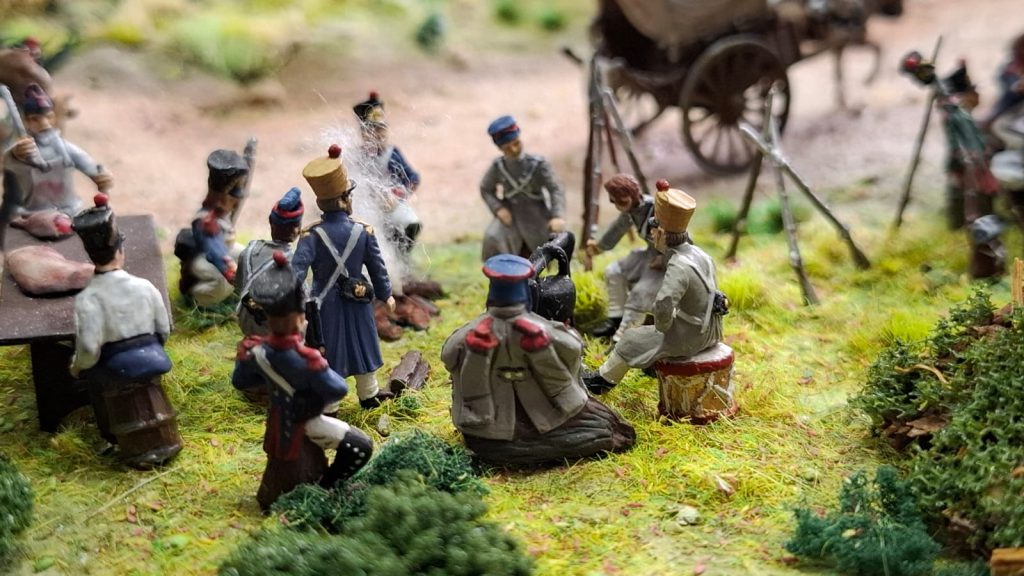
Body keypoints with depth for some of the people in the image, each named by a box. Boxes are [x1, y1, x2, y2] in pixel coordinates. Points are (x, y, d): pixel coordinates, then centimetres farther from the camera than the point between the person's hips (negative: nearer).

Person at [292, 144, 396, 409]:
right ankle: (368, 395, 38)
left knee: (326, 355, 11)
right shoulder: (363, 231, -12)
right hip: (357, 302, 2)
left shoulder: (312, 236, -18)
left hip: (325, 305, -2)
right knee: (361, 346, 21)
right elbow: (377, 267, -2)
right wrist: (385, 294, 12)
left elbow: (297, 270, -26)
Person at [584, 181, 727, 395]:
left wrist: (662, 325, -18)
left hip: (689, 337, -8)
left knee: (632, 339, 10)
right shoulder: (699, 254, 1)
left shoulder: (678, 267, -28)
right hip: (709, 329, 8)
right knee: (653, 332, 32)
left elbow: (663, 306, -41)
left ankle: (604, 378, 28)